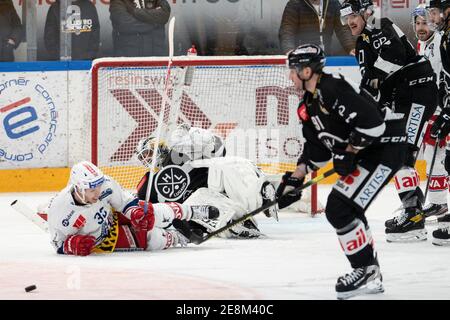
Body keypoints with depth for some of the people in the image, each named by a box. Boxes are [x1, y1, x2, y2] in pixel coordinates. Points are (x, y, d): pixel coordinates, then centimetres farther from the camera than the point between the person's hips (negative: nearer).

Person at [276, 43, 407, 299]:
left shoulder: (333, 89, -20)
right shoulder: (308, 106, 12)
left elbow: (370, 120, -28)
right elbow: (316, 148, 18)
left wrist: (348, 154, -20)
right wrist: (294, 181, 11)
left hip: (386, 146, -11)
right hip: (364, 154, 11)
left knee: (341, 208, -16)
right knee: (338, 209, 14)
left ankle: (366, 271, -8)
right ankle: (371, 275, 22)